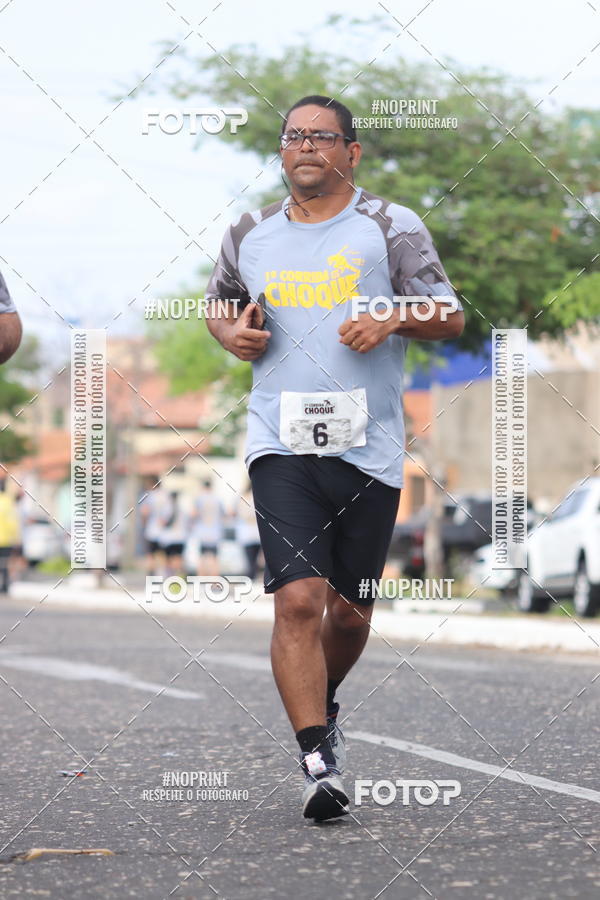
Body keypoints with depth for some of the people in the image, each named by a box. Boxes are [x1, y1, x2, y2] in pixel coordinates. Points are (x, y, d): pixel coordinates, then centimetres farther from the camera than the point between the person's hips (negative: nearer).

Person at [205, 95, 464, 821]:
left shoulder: (389, 228, 3)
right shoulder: (250, 235, 11)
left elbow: (450, 318, 3)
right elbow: (218, 303, 28)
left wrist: (395, 317, -16)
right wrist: (231, 333, 5)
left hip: (368, 448, 0)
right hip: (282, 443, 0)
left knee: (349, 612, 9)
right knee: (298, 600, -16)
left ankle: (321, 707, 39)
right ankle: (318, 761, -16)